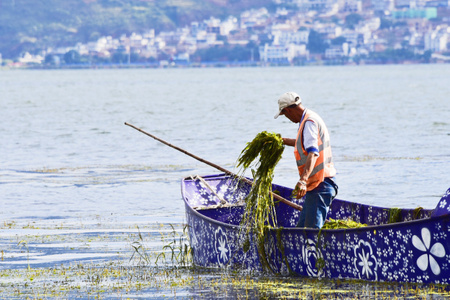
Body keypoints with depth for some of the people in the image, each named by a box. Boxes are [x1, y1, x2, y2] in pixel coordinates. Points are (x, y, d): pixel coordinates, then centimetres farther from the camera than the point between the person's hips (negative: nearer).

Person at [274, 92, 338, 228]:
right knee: (302, 227, 12)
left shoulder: (309, 122, -16)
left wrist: (303, 180, -44)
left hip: (320, 186, -11)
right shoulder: (311, 118, 17)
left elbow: (313, 153, -31)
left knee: (312, 229, -17)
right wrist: (283, 141, 51)